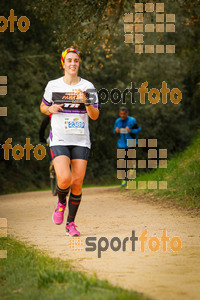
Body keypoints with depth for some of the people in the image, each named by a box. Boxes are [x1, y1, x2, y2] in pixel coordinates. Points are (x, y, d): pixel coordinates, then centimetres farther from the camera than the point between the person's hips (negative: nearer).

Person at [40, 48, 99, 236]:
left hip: (81, 141, 1)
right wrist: (50, 109, -5)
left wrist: (86, 103, -17)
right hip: (59, 140, -1)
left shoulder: (87, 87, 4)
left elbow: (95, 116, 2)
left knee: (77, 183, -3)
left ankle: (71, 224, 13)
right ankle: (61, 202, 15)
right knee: (65, 179, -20)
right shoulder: (53, 85, 4)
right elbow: (43, 107, 17)